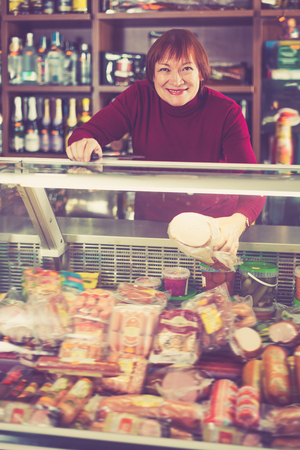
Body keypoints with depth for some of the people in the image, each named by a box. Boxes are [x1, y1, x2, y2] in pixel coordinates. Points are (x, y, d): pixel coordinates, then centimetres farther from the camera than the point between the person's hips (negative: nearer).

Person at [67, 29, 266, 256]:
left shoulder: (226, 112, -15)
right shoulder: (139, 98, -9)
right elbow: (88, 131, -10)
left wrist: (237, 222, -47)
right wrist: (84, 143, -37)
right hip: (150, 224, 1)